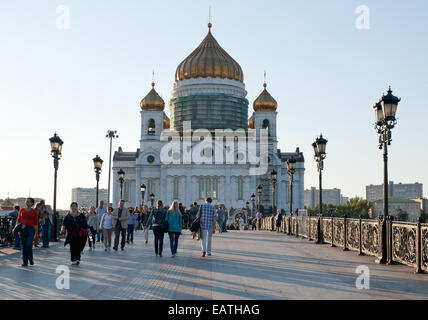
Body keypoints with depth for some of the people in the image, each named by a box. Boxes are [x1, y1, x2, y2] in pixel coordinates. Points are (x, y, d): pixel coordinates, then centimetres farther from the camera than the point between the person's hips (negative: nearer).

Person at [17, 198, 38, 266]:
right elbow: (18, 220, 15)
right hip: (22, 229, 3)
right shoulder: (22, 210, 10)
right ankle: (25, 262, 11)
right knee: (24, 245, 4)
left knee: (29, 244, -14)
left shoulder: (34, 211, 3)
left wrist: (36, 233, -4)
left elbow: (36, 223, 0)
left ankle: (31, 259, 7)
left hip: (30, 229, -3)